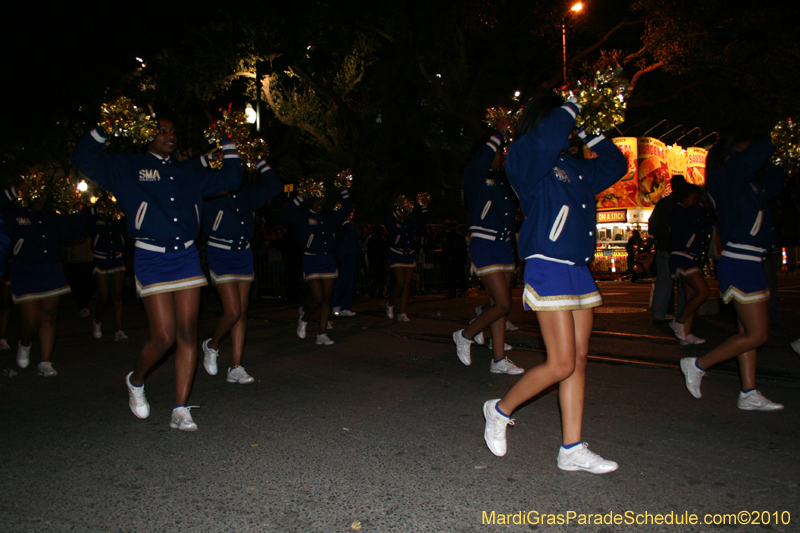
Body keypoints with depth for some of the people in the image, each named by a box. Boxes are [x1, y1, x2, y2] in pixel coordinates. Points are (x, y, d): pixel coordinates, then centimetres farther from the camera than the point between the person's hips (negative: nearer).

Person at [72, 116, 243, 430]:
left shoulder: (189, 172, 17)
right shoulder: (127, 168, 6)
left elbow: (229, 180, 23)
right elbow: (84, 160, 0)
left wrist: (228, 145, 17)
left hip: (187, 257, 4)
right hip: (151, 259, -4)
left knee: (187, 334, -1)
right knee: (163, 337, -8)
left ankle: (180, 411, 8)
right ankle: (136, 380, 26)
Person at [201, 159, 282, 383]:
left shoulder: (247, 194, 7)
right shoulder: (209, 195, -6)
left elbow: (274, 186, 12)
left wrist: (261, 163, 6)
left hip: (244, 255, 5)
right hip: (220, 255, -5)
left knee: (242, 314, 3)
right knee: (232, 312, -11)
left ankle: (235, 369, 9)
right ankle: (212, 346, 21)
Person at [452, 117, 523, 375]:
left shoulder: (505, 180, 15)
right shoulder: (475, 178, -5)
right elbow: (480, 161, -24)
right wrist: (498, 134, -19)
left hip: (504, 245, 7)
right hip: (484, 245, -7)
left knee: (499, 304, 8)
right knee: (503, 304, -12)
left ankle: (499, 360, 14)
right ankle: (465, 336, 10)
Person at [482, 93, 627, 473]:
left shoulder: (575, 168, 18)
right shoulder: (525, 158, -5)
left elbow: (615, 164, 31)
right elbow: (548, 136, -25)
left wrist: (589, 135, 21)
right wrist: (570, 110, -6)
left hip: (580, 271, 8)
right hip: (548, 269, -8)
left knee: (578, 361, 7)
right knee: (561, 365, -9)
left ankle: (572, 450, 15)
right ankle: (500, 410, 13)